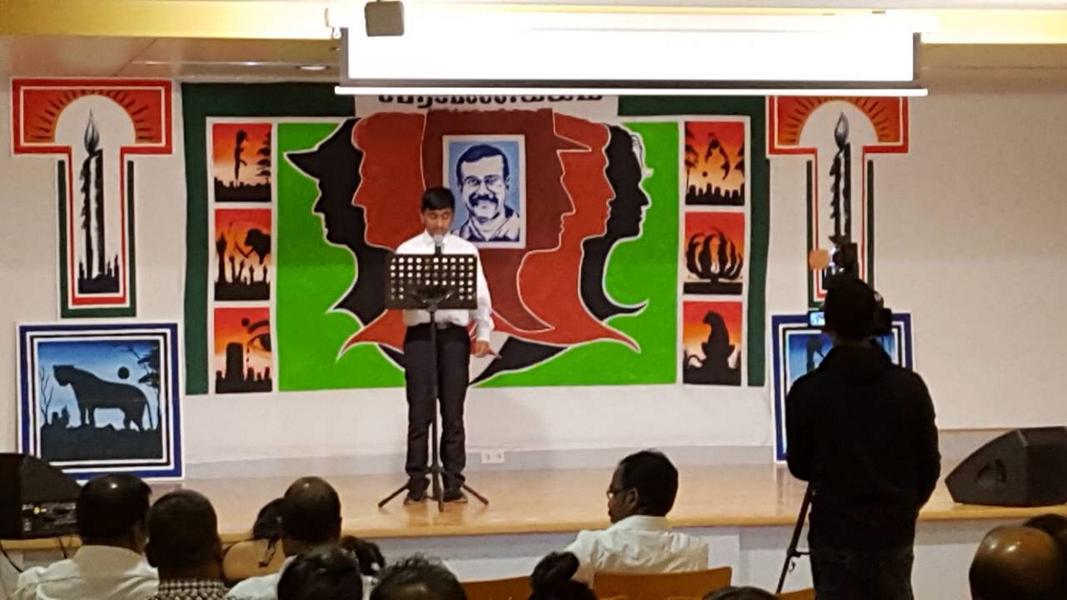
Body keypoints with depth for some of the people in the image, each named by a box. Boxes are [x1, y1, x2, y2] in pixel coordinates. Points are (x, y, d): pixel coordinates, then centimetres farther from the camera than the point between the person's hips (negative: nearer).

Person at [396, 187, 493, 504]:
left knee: (453, 411, 4)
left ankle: (453, 483, 9)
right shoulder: (407, 250, 5)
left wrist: (483, 333, -3)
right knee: (420, 410, 0)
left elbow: (480, 294, 6)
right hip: (419, 334, -1)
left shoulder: (466, 250, 8)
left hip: (455, 334, 1)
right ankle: (417, 483, 6)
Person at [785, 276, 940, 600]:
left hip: (835, 536, -2)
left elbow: (799, 466, 2)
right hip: (894, 534, 2)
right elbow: (930, 465, 1)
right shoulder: (910, 387, -5)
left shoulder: (808, 392, -10)